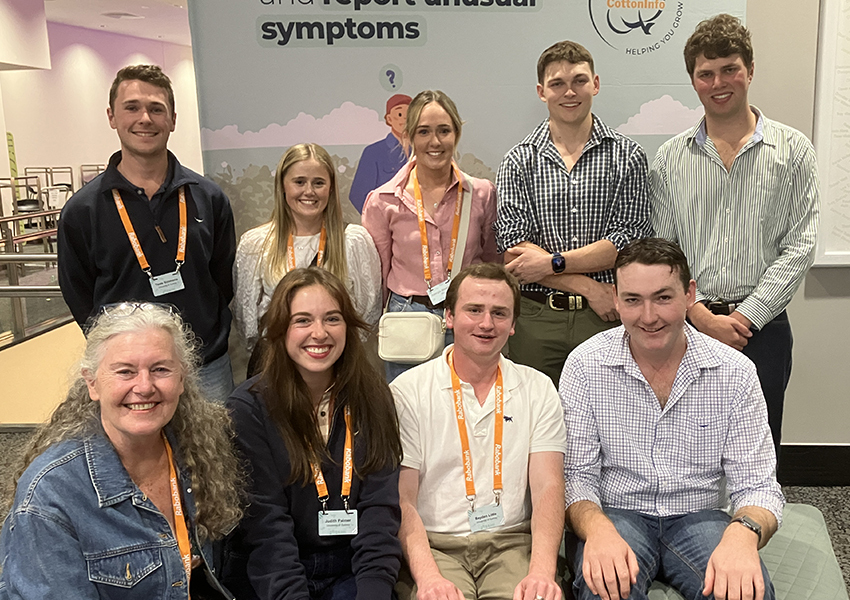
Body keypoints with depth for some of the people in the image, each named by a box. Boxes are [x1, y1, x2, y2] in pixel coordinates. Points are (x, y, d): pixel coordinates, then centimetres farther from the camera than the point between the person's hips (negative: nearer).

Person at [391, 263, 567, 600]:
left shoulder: (538, 389, 8)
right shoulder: (407, 391, 0)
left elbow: (547, 487, -2)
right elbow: (401, 498, -5)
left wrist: (542, 571, -19)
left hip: (512, 542, 2)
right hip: (434, 544, -2)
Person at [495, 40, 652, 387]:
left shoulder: (627, 157, 5)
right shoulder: (519, 162, 5)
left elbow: (628, 239, -4)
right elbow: (513, 250, -4)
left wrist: (552, 262, -12)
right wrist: (588, 286, -10)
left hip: (605, 318, 0)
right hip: (536, 320, 0)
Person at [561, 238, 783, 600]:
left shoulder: (735, 372, -4)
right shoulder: (585, 365, -6)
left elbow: (756, 485, -4)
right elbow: (576, 475, -6)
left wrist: (744, 533, -29)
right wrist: (596, 528, -29)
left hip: (698, 518, 2)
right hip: (614, 516, -1)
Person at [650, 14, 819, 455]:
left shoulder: (792, 150, 4)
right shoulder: (671, 158, 6)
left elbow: (799, 246, -2)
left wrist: (745, 317, -10)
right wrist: (702, 316, -9)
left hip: (762, 329, 0)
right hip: (688, 326, 1)